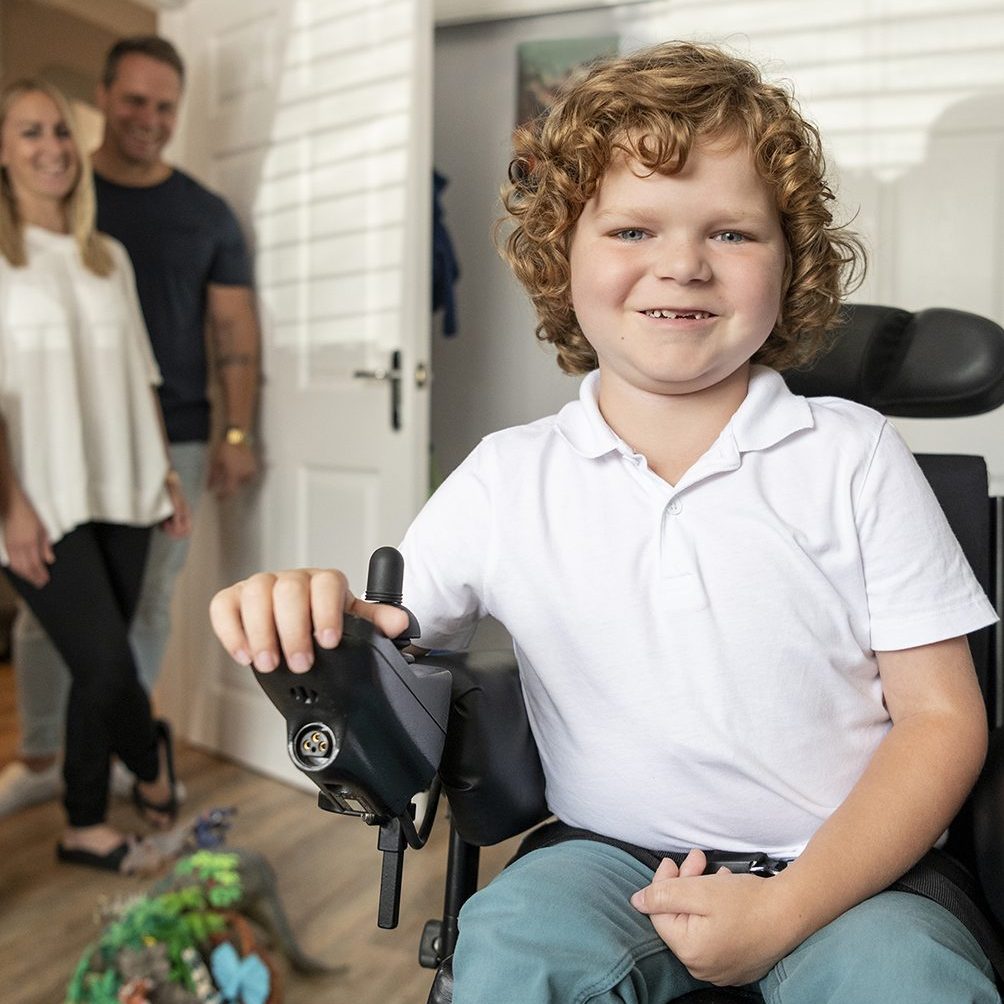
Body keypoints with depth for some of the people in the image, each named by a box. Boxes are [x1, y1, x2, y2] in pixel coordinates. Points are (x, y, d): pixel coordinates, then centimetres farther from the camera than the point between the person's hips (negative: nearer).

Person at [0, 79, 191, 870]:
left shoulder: (109, 256, 13)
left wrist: (165, 472, 10)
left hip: (121, 495, 5)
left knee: (100, 667, 9)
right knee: (108, 661, -8)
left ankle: (86, 826, 29)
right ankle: (151, 761, 22)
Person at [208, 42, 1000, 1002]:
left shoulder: (853, 457, -3)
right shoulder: (504, 478, 0)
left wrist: (786, 910, -14)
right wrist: (303, 615, -21)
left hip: (852, 864, 1)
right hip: (615, 856, 0)